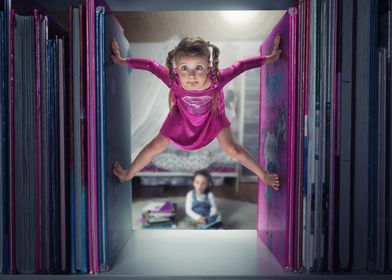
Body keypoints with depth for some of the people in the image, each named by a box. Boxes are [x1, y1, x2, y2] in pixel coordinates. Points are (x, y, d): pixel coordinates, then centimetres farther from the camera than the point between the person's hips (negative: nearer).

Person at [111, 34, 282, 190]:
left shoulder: (217, 79, -44)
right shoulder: (173, 80, -42)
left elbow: (241, 65, -28)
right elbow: (150, 65, -25)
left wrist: (269, 58, -18)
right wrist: (122, 61, -14)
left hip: (212, 116, 0)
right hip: (182, 116, 1)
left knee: (232, 150, 1)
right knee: (156, 146, 9)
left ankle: (264, 175, 28)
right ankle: (128, 174, 36)